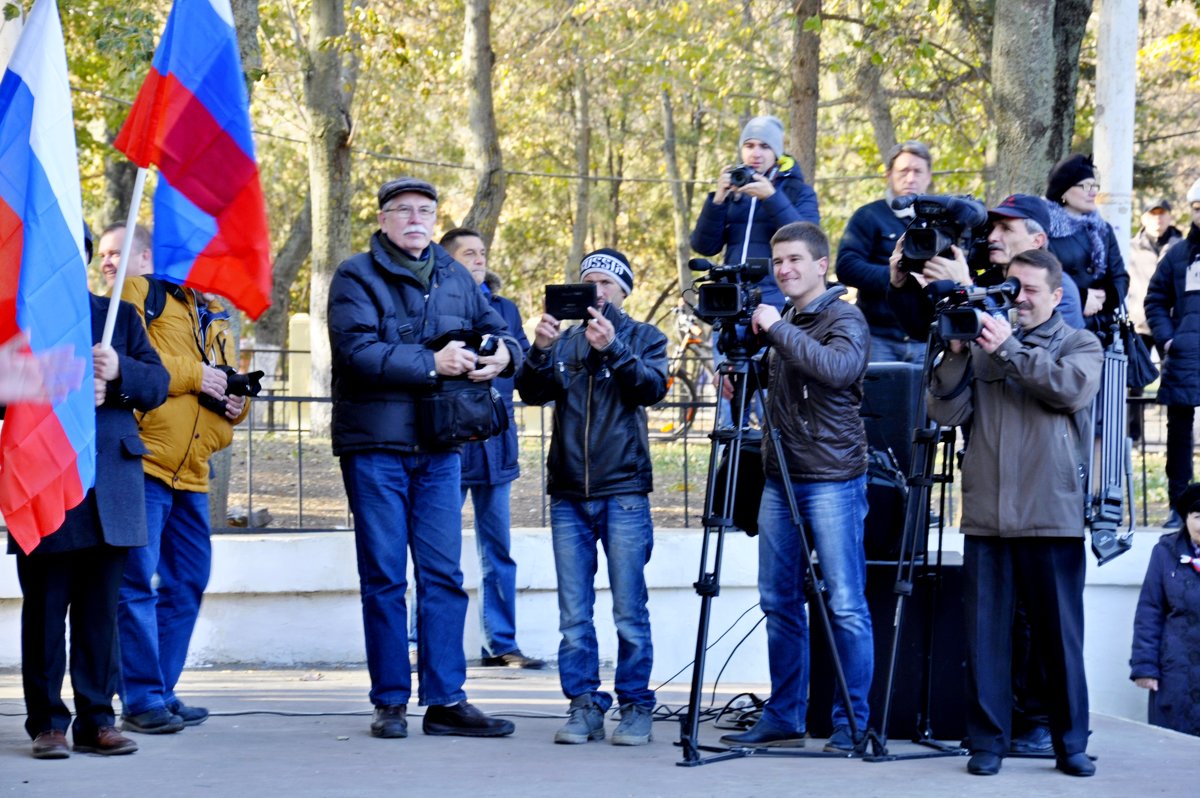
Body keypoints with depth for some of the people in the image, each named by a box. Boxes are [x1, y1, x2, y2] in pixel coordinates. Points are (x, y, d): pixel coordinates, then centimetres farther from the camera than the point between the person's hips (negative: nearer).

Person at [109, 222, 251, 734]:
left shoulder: (214, 320, 22)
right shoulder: (140, 295, 2)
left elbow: (228, 384, 30)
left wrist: (236, 402, 6)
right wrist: (194, 375, -10)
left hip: (191, 474, 7)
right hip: (143, 463, -7)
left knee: (187, 583, 10)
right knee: (137, 582, -8)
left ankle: (162, 692, 18)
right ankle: (141, 701, -5)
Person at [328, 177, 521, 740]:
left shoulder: (455, 279, 13)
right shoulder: (356, 277, -4)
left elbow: (497, 331, 16)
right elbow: (358, 351, -17)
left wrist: (502, 353, -8)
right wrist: (432, 364, -22)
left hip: (438, 449, 5)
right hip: (374, 446, -4)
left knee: (444, 574, 3)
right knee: (384, 577, 1)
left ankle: (445, 699, 7)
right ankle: (390, 702, 7)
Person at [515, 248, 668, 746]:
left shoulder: (644, 338, 9)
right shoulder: (565, 340, 14)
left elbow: (653, 387, -9)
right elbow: (532, 392, 1)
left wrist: (614, 349, -23)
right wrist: (540, 351, -18)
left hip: (623, 493, -3)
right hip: (569, 494, 3)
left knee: (630, 612, -3)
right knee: (573, 615, 2)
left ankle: (635, 707, 4)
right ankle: (584, 706, 7)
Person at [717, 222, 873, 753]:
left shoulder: (845, 319, -6)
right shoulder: (782, 324, 15)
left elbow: (839, 368, -26)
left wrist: (777, 329, -21)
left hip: (832, 481, -7)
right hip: (780, 479, 8)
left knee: (845, 605, -5)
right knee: (779, 603, 9)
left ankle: (853, 723, 0)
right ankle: (783, 719, 16)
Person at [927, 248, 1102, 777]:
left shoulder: (1080, 345, 10)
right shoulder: (984, 344, 13)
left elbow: (1072, 387, -12)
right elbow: (946, 412, 5)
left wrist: (1009, 350, -12)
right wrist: (956, 353, -8)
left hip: (1052, 516, -2)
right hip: (987, 515, 2)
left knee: (1060, 634, 2)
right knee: (985, 633, 1)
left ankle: (1071, 744, 10)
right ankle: (987, 742, 7)